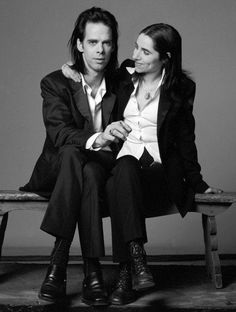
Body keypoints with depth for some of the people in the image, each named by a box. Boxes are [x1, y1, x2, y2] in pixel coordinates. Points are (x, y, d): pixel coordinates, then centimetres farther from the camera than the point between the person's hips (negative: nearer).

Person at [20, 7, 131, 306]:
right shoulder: (55, 83, 1)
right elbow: (58, 132, -16)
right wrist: (95, 139, -35)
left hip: (104, 169, 1)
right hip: (59, 169, -1)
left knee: (89, 172, -36)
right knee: (72, 153, -36)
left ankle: (59, 260, -39)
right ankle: (91, 270, -44)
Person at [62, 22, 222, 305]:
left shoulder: (181, 88, 4)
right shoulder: (124, 76, 11)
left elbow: (185, 139, 11)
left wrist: (197, 182, 12)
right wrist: (77, 75, 7)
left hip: (161, 171, -2)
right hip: (123, 163, 2)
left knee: (120, 186, -35)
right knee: (126, 167, -36)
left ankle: (124, 274, -38)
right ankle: (137, 261, -43)